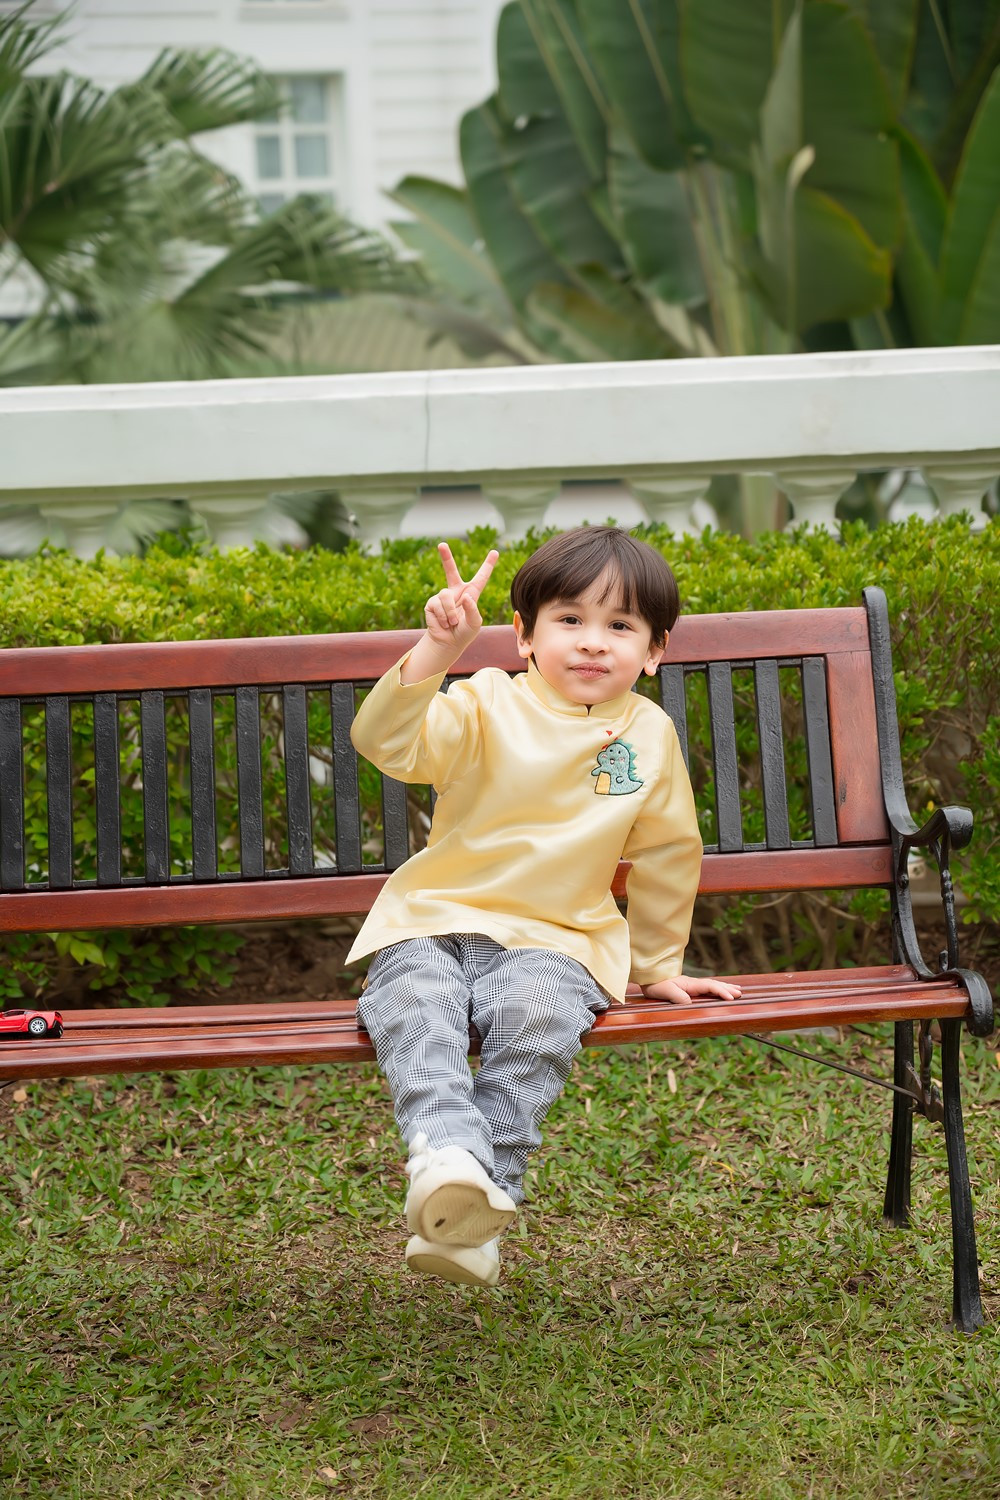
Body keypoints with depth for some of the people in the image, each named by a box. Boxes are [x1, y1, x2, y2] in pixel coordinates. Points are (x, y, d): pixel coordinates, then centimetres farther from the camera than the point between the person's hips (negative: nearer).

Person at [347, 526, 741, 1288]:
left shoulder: (651, 736, 8)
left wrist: (656, 966, 25)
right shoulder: (487, 707, -2)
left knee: (539, 1016, -33)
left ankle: (482, 1205, -32)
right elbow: (386, 741, -19)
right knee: (412, 1006, -34)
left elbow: (665, 858, 20)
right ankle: (446, 1154, -50)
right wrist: (436, 651, -33)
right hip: (432, 919, -1)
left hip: (551, 938, 1)